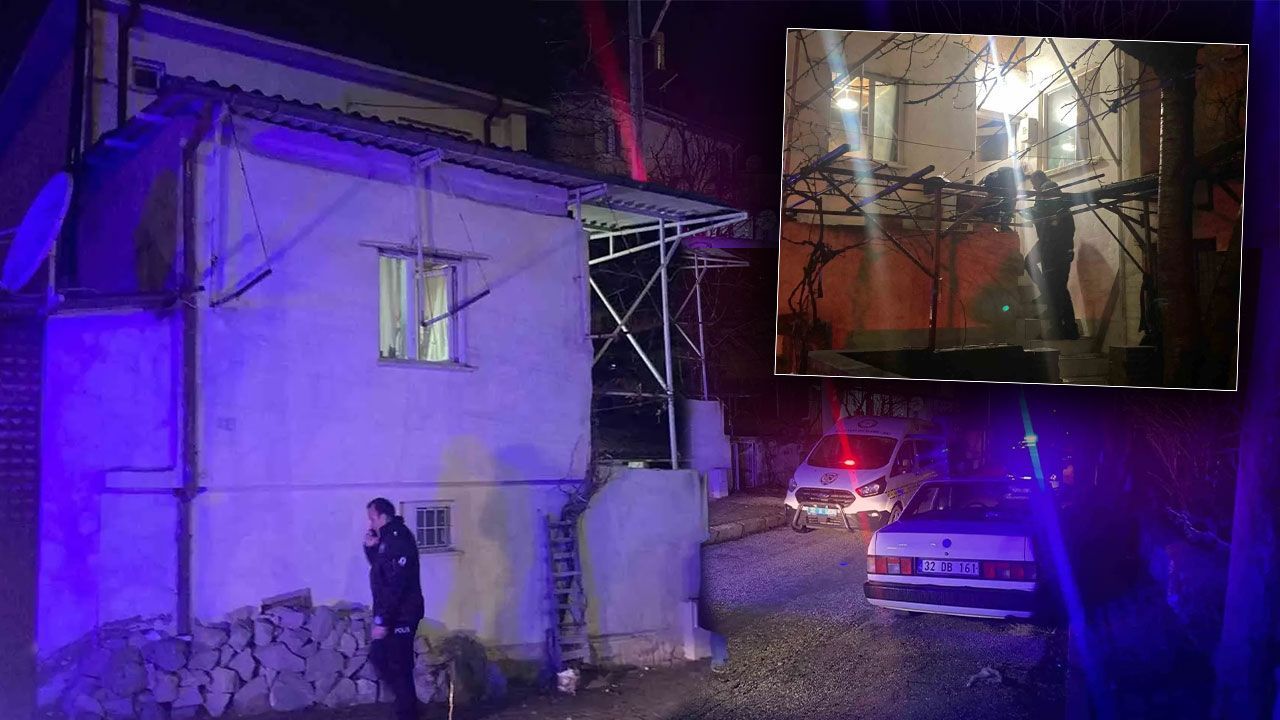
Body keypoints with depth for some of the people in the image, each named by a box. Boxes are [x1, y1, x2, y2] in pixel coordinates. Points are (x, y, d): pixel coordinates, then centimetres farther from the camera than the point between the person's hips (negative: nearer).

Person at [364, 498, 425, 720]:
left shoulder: (399, 539, -20)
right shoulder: (389, 538, 12)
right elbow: (380, 569, 25)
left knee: (398, 666, -4)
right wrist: (370, 548, 8)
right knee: (379, 656, 18)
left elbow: (396, 584, -25)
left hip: (400, 615, -11)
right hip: (393, 614, 11)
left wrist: (382, 620, -24)